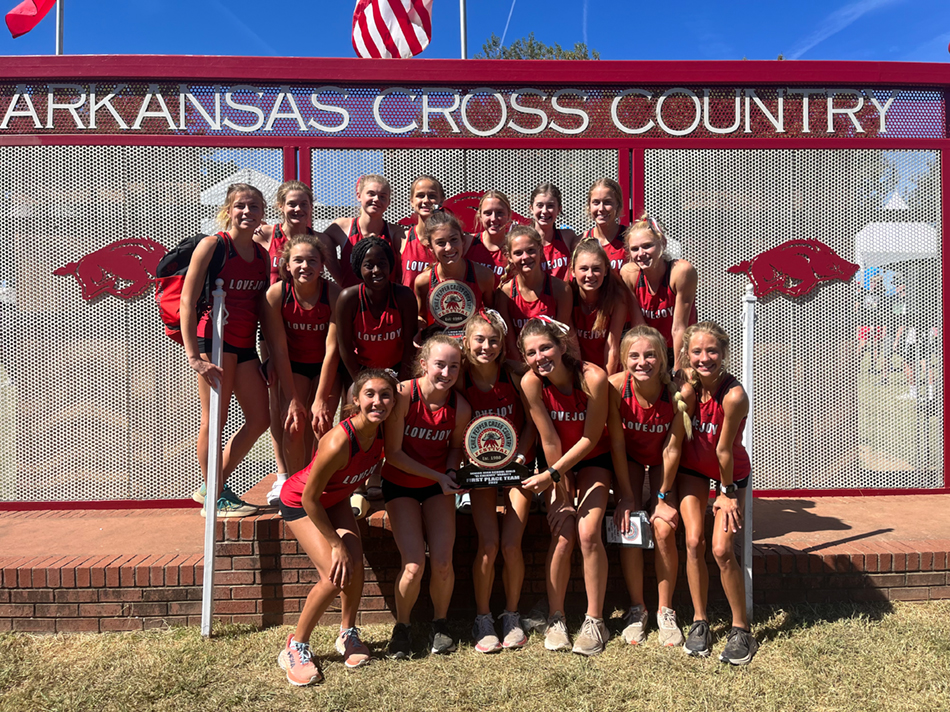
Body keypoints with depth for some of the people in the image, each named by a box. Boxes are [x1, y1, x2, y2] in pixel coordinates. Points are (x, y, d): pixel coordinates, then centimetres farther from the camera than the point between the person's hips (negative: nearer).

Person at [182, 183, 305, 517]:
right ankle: (213, 499, 15)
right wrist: (193, 356, -19)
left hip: (245, 344, 7)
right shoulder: (213, 245, -7)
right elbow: (188, 300, -12)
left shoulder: (263, 255, 11)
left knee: (259, 420, 8)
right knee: (214, 420, -1)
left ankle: (215, 487, 24)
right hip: (214, 339, -7)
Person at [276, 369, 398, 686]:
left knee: (355, 565, -9)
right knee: (335, 575, -15)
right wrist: (336, 543, -19)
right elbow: (309, 498, -27)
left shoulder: (382, 431, -20)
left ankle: (348, 633, 17)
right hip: (300, 503, -5)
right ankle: (295, 647, 7)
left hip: (336, 499, 5)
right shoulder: (338, 442, -39)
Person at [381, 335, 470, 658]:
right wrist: (437, 475, -20)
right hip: (400, 484, -2)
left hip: (439, 486, 2)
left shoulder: (460, 407, -15)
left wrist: (451, 472, -16)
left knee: (442, 562, -9)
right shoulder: (403, 394, -24)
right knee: (414, 565, -14)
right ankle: (401, 627, 16)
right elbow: (393, 453, -18)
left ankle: (440, 624, 21)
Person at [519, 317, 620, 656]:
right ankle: (556, 619, 7)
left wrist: (551, 475, -19)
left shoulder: (594, 378, -28)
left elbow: (591, 438, -19)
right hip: (557, 463, 1)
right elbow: (550, 441, -18)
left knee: (588, 533, -15)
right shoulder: (531, 382, -23)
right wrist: (563, 495, -13)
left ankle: (595, 621, 2)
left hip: (593, 459, -1)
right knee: (562, 536, -11)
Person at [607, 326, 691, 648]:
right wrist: (627, 496, -16)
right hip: (629, 459, 1)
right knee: (628, 525, -15)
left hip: (663, 461, 0)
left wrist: (663, 497, -13)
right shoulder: (615, 386, -28)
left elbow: (672, 448, -20)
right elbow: (617, 446, -19)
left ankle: (665, 611, 6)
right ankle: (636, 609, 5)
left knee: (664, 529, -15)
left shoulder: (680, 392, -30)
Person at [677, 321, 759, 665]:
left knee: (722, 549, -11)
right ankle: (699, 620, 10)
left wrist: (727, 492, -12)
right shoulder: (687, 386, -15)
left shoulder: (734, 395, -31)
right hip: (692, 467, 4)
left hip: (730, 472, -3)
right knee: (693, 541, -8)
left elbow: (724, 450, -21)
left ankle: (741, 628, 9)